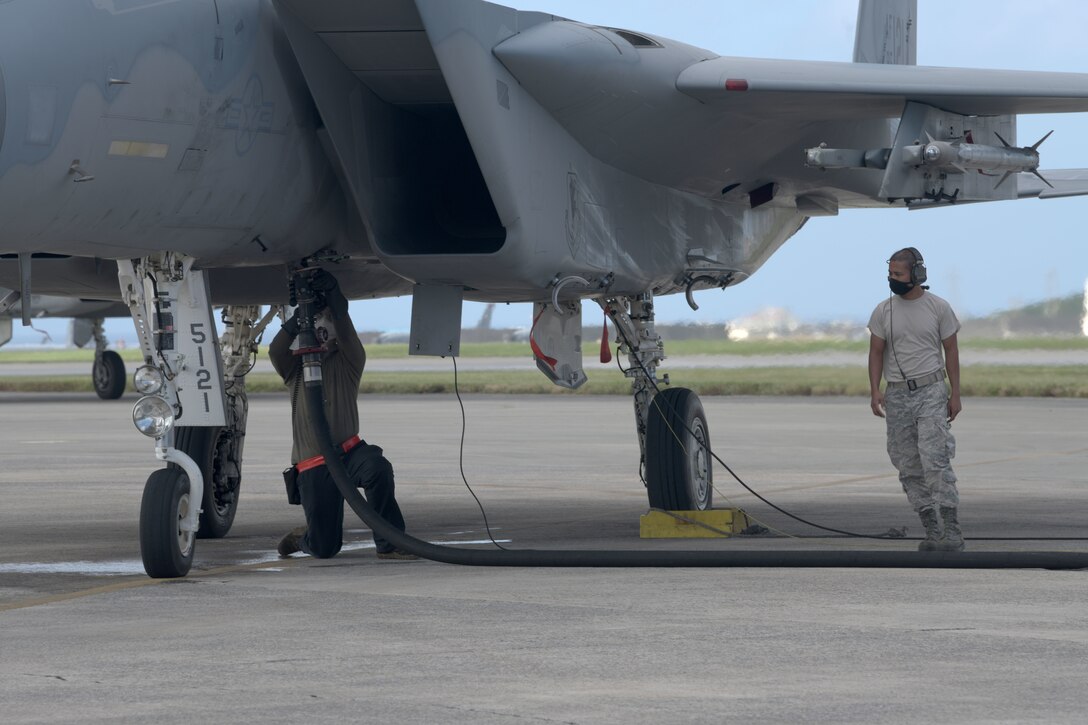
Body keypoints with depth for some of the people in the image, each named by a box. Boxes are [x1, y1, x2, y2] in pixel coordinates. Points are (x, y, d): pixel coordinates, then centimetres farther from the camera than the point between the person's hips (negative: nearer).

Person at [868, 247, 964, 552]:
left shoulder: (938, 307, 0)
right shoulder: (883, 311, 5)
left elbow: (951, 350, 4)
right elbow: (876, 352, 6)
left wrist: (955, 394, -1)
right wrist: (875, 391, -6)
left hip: (931, 392, -4)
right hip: (897, 395, 4)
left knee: (934, 459, -16)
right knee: (908, 467, 3)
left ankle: (951, 528, -15)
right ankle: (931, 529, 8)